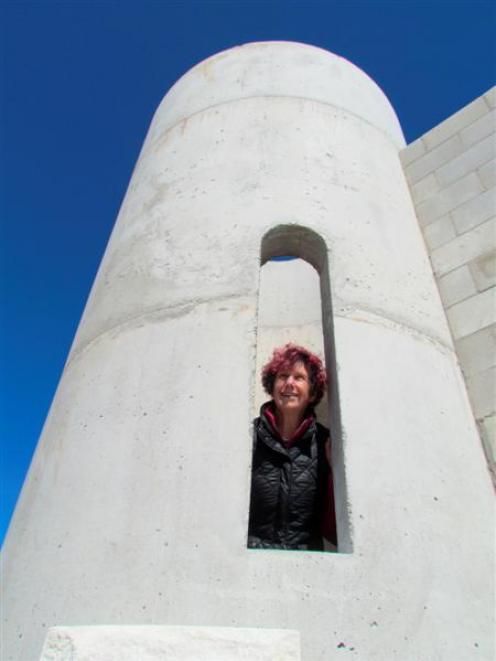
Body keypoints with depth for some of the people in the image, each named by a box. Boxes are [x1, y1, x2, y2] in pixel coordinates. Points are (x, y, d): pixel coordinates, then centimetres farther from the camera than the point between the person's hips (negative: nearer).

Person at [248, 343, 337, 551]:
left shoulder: (325, 444, 3)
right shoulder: (248, 437, -1)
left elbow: (330, 529, 4)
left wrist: (337, 471, -5)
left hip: (307, 555, 2)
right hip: (253, 551, -1)